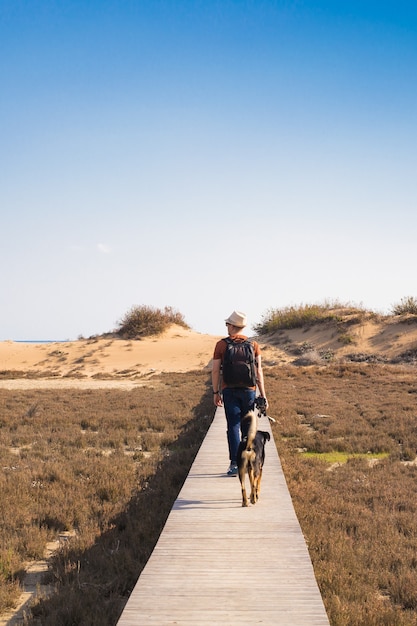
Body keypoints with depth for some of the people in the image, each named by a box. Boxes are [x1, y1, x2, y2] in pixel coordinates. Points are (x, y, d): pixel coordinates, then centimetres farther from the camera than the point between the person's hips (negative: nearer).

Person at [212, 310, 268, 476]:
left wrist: (216, 392, 8)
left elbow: (215, 371, -2)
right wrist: (263, 395, 3)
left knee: (233, 427, -1)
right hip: (249, 390, 2)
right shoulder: (253, 345, 3)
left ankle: (235, 464, -8)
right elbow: (258, 371, 0)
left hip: (229, 390, -2)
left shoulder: (221, 345, -2)